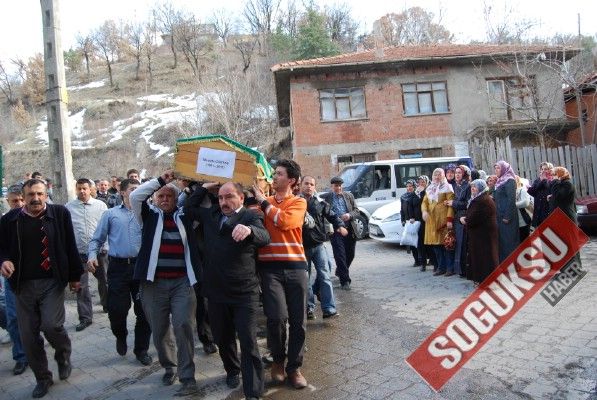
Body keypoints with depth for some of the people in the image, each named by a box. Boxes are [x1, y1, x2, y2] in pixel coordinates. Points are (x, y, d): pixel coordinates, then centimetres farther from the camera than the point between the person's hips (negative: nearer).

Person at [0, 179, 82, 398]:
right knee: (29, 336, 7)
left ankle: (63, 354, 20)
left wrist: (74, 276, 3)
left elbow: (70, 246, 1)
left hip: (52, 282, -2)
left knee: (52, 325, -16)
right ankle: (43, 378, 28)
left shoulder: (59, 213, -4)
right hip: (24, 285, 3)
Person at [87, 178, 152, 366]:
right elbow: (97, 239, 8)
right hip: (118, 267, -1)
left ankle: (141, 349, 23)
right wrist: (92, 255, -8)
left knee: (144, 311, 4)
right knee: (117, 309, -1)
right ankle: (121, 337, 33)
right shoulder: (111, 214, 8)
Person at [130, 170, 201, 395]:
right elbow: (135, 196, -7)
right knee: (159, 330, 12)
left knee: (183, 326, -7)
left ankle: (187, 376, 2)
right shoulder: (150, 216, 6)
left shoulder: (185, 215, 8)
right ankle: (169, 367, 33)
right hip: (154, 282, 1)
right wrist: (160, 180, -9)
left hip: (182, 282, -1)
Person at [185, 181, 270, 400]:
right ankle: (232, 370, 44)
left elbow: (264, 237, -26)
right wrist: (205, 188, 12)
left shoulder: (250, 216, -8)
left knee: (249, 343, -2)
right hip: (216, 291, 5)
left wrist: (249, 230, -48)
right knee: (223, 338, 20)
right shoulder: (211, 214, 9)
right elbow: (189, 208, 24)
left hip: (245, 292, -5)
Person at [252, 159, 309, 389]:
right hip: (270, 267, 0)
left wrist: (263, 201, -7)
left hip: (295, 266, 0)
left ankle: (294, 367, 25)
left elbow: (285, 221, -14)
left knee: (298, 321, 5)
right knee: (277, 317, -13)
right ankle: (278, 360, 15)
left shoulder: (299, 202, 5)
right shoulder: (263, 202, 13)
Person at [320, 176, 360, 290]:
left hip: (350, 230, 4)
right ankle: (345, 280, 3)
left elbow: (356, 211, 9)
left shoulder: (349, 195, 9)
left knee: (350, 255, 14)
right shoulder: (325, 197, -3)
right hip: (335, 230, -4)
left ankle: (340, 272, 39)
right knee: (340, 255, -5)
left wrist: (349, 215, -11)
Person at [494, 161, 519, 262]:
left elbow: (511, 199, -17)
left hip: (507, 217, -9)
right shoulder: (499, 182, 18)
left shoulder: (509, 181, -9)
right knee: (501, 242, 10)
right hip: (500, 216, 9)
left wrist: (507, 216, -20)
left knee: (508, 241, -4)